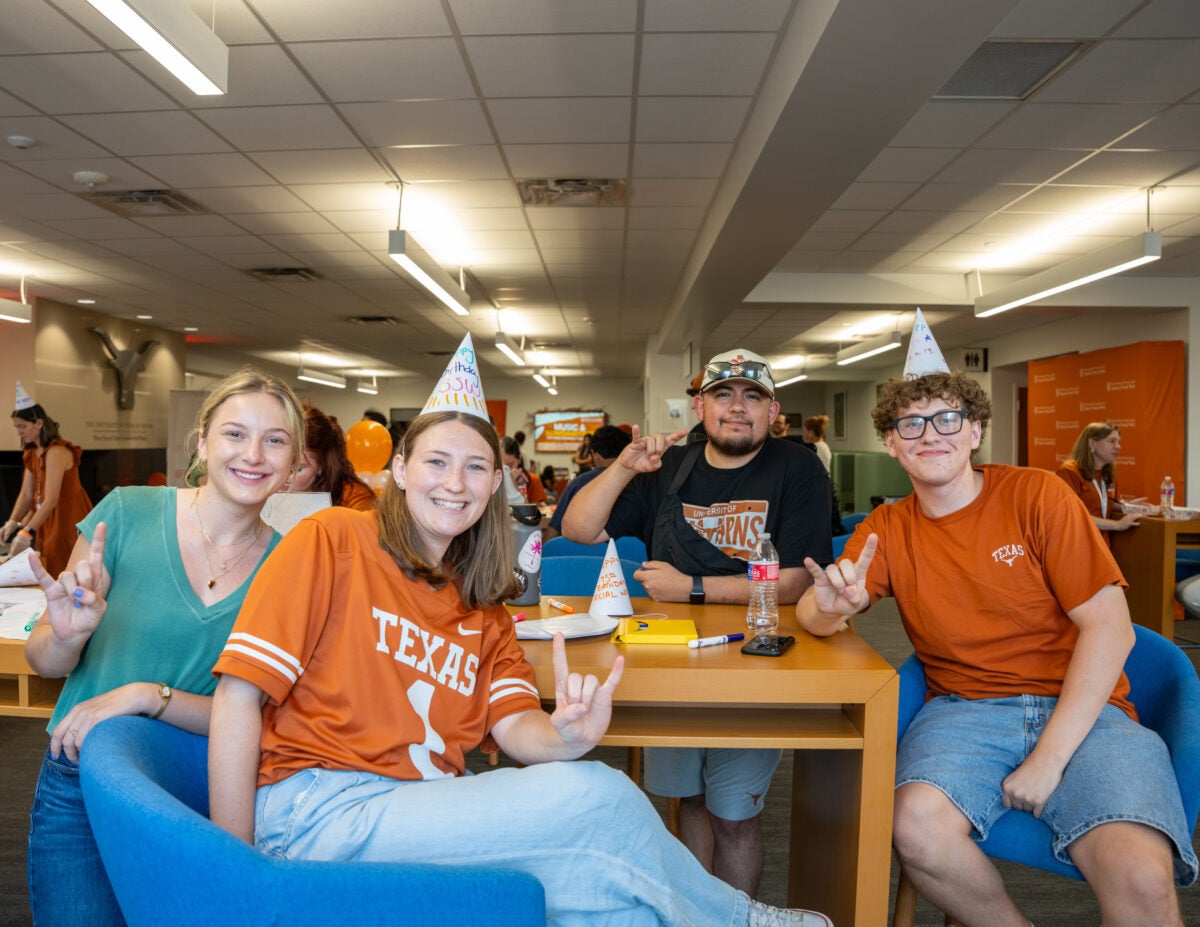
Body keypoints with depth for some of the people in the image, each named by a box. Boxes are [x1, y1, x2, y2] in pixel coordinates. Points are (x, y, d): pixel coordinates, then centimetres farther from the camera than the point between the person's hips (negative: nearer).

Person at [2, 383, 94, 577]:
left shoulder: (56, 452, -17)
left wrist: (27, 532, -26)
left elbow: (52, 499, -23)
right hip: (47, 519, 8)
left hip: (69, 519, -8)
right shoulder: (32, 454, 11)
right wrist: (13, 523, -7)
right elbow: (27, 494, 7)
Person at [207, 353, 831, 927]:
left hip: (426, 809, 6)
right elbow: (240, 691, -9)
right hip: (318, 808, -5)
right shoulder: (332, 539, -4)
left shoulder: (480, 608, 14)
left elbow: (515, 724, 2)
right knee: (600, 796, -18)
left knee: (595, 870, -25)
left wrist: (567, 738, -22)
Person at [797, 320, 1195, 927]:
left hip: (1079, 709, -2)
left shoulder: (1038, 496, -1)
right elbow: (811, 613, -1)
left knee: (1141, 877, -29)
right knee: (918, 829, -27)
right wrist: (832, 605, -28)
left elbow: (1110, 629, -6)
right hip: (965, 709, 2)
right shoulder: (886, 529, 7)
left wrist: (1049, 758, -14)